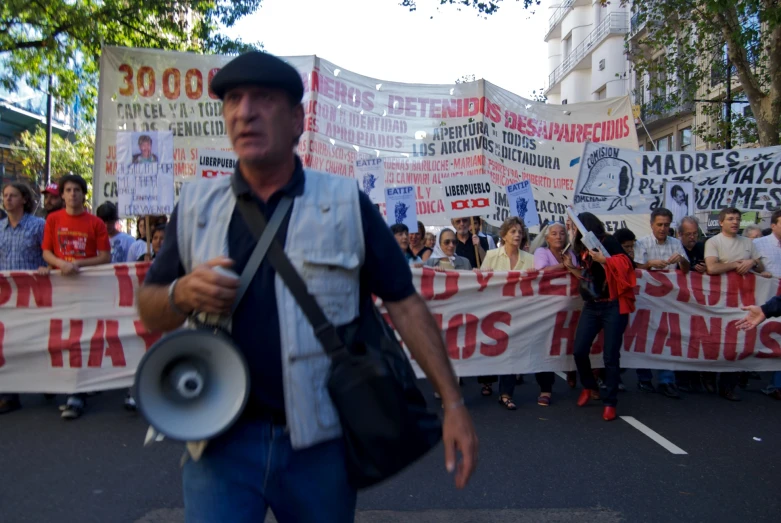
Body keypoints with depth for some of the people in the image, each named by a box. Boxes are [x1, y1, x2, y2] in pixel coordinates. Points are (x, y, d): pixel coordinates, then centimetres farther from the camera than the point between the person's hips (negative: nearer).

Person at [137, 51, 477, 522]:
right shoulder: (196, 206, 4)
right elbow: (149, 309, 11)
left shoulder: (346, 204, -3)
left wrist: (453, 402, -8)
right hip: (221, 439, 1)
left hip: (322, 443, 0)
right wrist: (183, 294, -13)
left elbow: (405, 304, -2)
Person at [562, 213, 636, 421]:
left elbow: (625, 267, -14)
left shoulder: (608, 242, -6)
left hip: (612, 306, -6)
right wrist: (572, 268, 6)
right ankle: (590, 387, 27)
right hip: (591, 307, 6)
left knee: (610, 355, -3)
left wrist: (603, 260, -25)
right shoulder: (582, 248, 13)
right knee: (579, 351, 1)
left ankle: (610, 402, 8)